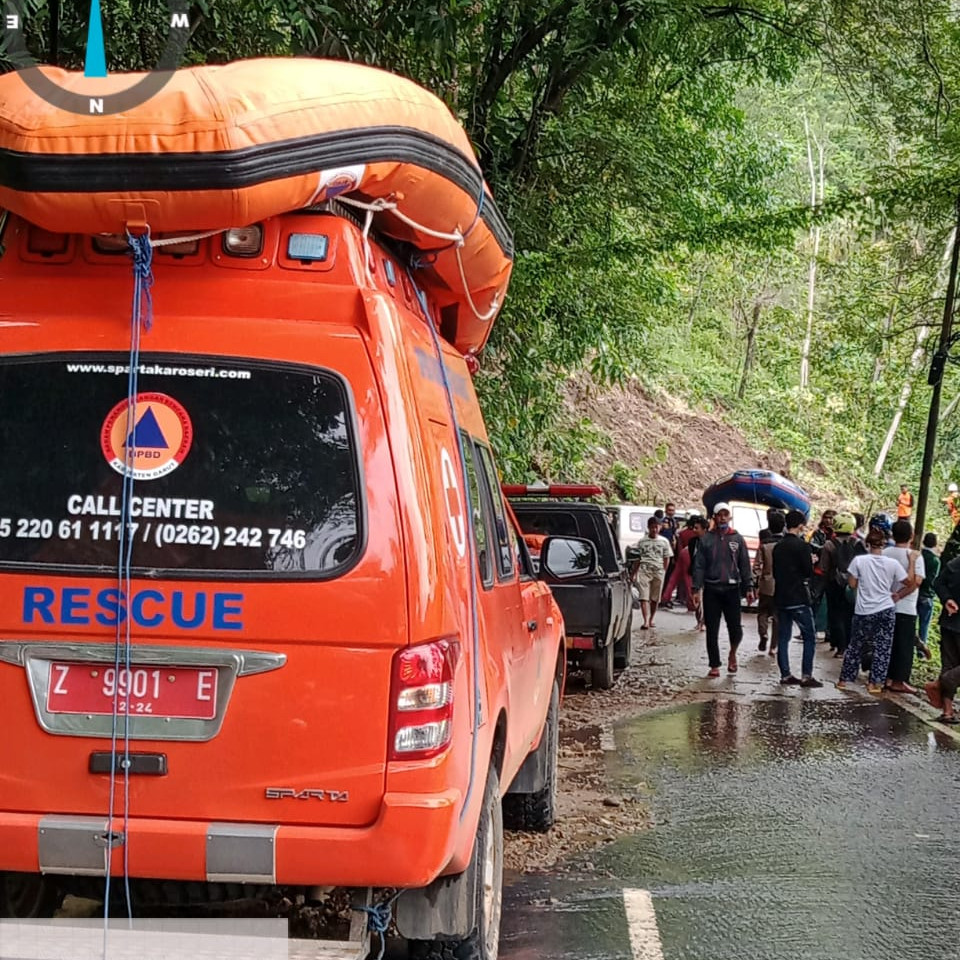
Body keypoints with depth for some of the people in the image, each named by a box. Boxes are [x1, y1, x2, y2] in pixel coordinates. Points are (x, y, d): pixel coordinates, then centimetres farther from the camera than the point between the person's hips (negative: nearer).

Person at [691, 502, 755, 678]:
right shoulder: (706, 539, 5)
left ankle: (732, 654, 24)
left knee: (735, 629, -5)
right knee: (712, 631, 2)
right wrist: (696, 589, -5)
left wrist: (748, 588, -1)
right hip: (711, 589, 0)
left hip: (732, 589, 0)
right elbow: (699, 565, 3)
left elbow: (744, 565, 8)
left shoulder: (737, 539, 8)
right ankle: (715, 666, 10)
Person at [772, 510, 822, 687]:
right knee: (810, 637, 0)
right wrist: (811, 562, 7)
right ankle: (806, 676, -5)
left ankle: (785, 675, 9)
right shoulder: (801, 546, -12)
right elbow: (809, 573, -12)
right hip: (798, 598, -7)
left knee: (783, 637, 9)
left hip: (781, 598, 7)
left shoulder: (778, 547, 9)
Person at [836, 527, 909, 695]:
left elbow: (852, 584, -2)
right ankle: (875, 683, 7)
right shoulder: (892, 563, -5)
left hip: (863, 611, 1)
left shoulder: (859, 560, -7)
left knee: (855, 646, 15)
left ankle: (844, 679, 21)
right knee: (882, 649, 7)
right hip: (885, 610, 0)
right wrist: (898, 595, 13)